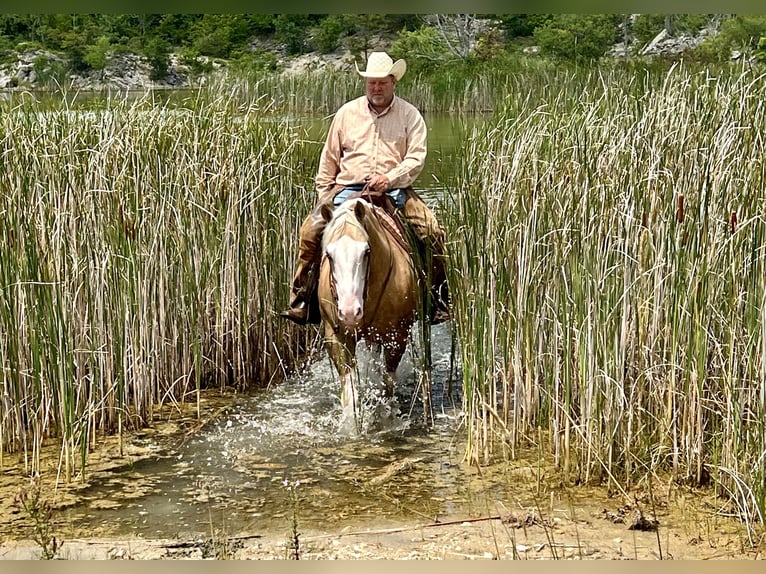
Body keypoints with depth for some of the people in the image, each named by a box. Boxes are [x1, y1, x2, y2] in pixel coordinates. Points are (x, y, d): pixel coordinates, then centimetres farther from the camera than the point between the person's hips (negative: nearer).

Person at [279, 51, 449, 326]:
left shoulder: (410, 115, 6)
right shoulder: (347, 113, 10)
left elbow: (416, 158, -3)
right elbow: (329, 159, 15)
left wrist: (390, 178, -19)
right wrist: (324, 196, 7)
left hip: (395, 191, -1)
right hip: (348, 189, 1)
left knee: (432, 232, -21)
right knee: (311, 230, -20)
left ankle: (438, 301, -7)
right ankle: (301, 302, -11)